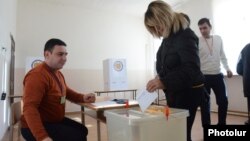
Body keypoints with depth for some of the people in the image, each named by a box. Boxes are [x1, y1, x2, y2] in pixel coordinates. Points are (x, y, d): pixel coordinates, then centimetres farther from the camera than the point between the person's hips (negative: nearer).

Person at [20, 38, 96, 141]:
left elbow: (65, 91, 17)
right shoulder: (37, 75, -25)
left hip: (55, 120, 10)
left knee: (82, 130, 18)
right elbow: (30, 108, -33)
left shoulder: (58, 73, 7)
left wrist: (83, 98, -3)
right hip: (35, 128, -10)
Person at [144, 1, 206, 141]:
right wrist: (160, 77, -1)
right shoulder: (168, 36, 8)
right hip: (174, 92, 8)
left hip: (188, 92, -8)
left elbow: (192, 69, -29)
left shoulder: (185, 35, -18)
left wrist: (164, 82, -37)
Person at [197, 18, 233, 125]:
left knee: (223, 101, 10)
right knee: (205, 103, 6)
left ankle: (222, 123, 31)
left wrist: (227, 68, 8)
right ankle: (207, 127, 22)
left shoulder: (218, 39, 7)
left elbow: (222, 56, 17)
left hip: (218, 75, 4)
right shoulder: (197, 42, -6)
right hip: (203, 77, -4)